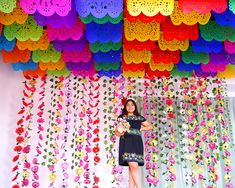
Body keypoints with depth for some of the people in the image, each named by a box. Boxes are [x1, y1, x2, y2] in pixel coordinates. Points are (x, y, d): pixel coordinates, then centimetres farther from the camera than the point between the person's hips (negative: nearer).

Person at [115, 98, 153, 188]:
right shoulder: (122, 117, 12)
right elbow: (116, 131, 9)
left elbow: (150, 126, 27)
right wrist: (120, 133, -14)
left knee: (132, 167, -4)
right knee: (134, 166, -18)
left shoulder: (139, 117, 18)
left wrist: (141, 129, 11)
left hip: (137, 142, 3)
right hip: (127, 142, -3)